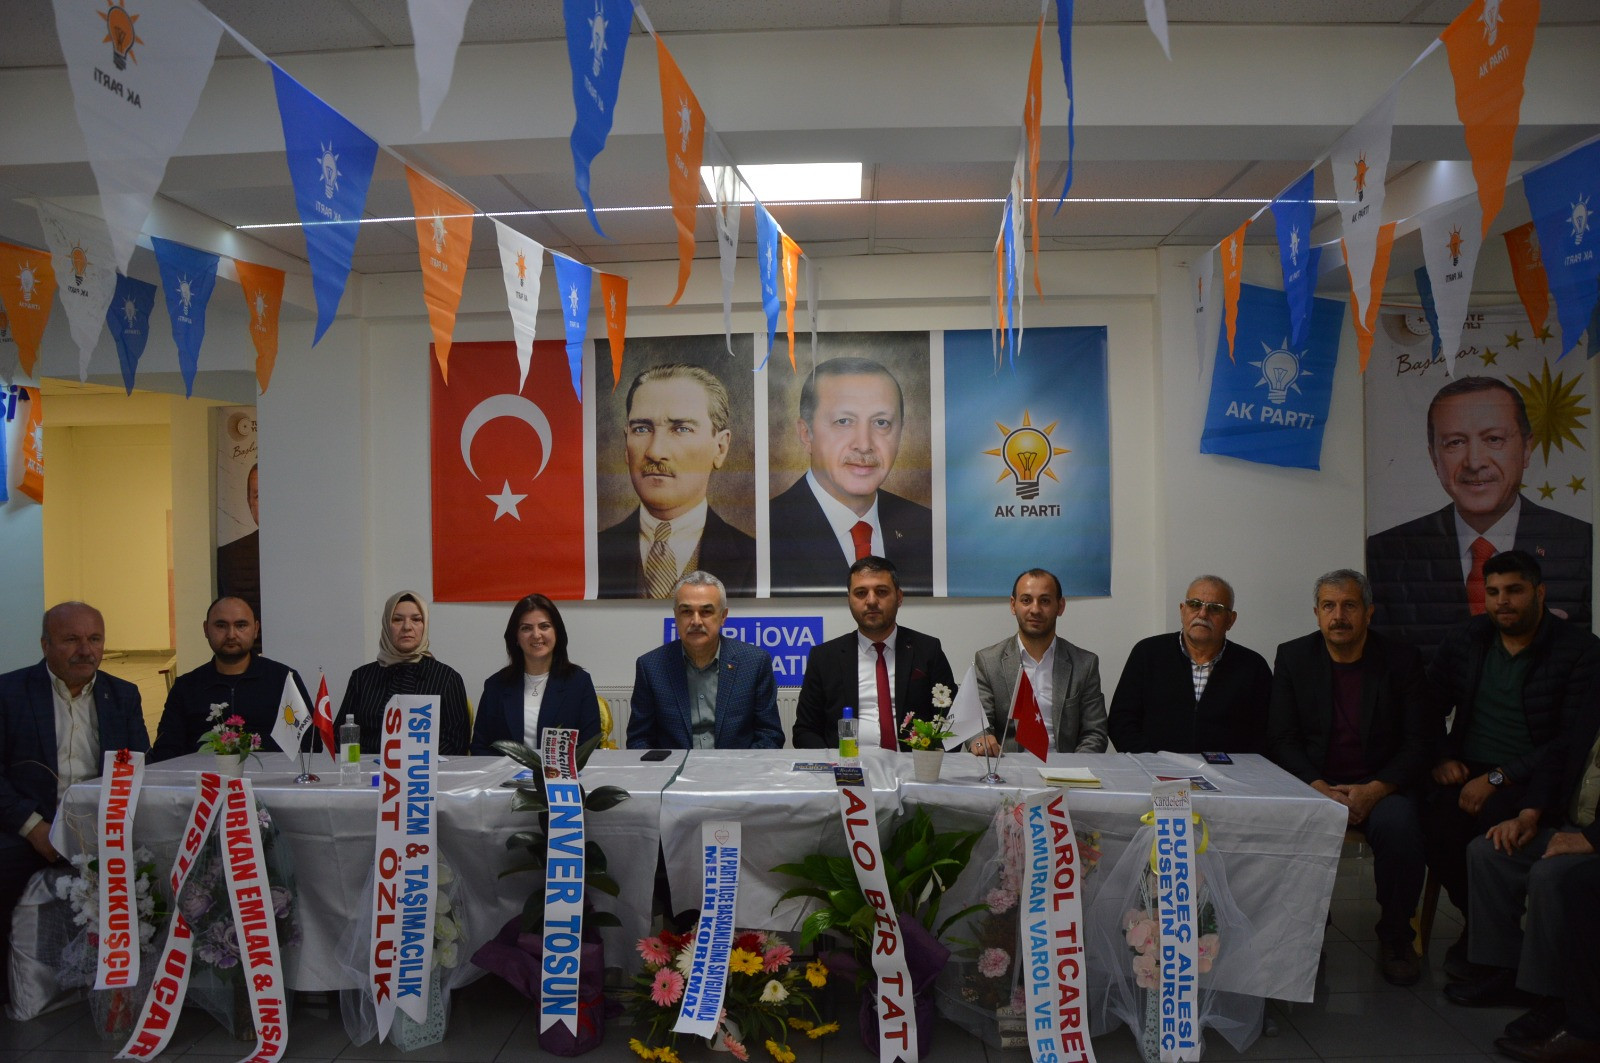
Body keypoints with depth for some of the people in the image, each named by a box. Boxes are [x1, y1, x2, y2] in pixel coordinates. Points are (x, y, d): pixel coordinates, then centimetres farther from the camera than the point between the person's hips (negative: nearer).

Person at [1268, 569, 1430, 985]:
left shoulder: (1402, 660, 1)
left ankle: (1395, 937, -7)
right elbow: (1283, 739, 0)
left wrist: (1375, 790, -17)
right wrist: (1319, 789, -17)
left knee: (1398, 825, -32)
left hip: (1381, 788, 0)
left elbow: (1416, 744, -1)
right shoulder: (1293, 657, 3)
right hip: (1313, 784, 0)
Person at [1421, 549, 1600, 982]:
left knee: (1495, 821, -35)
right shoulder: (1464, 640, 10)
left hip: (1533, 780, -3)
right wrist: (1441, 758, -2)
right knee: (1435, 821, -29)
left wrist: (1497, 779, -17)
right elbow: (1430, 708, 18)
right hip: (1465, 770, 4)